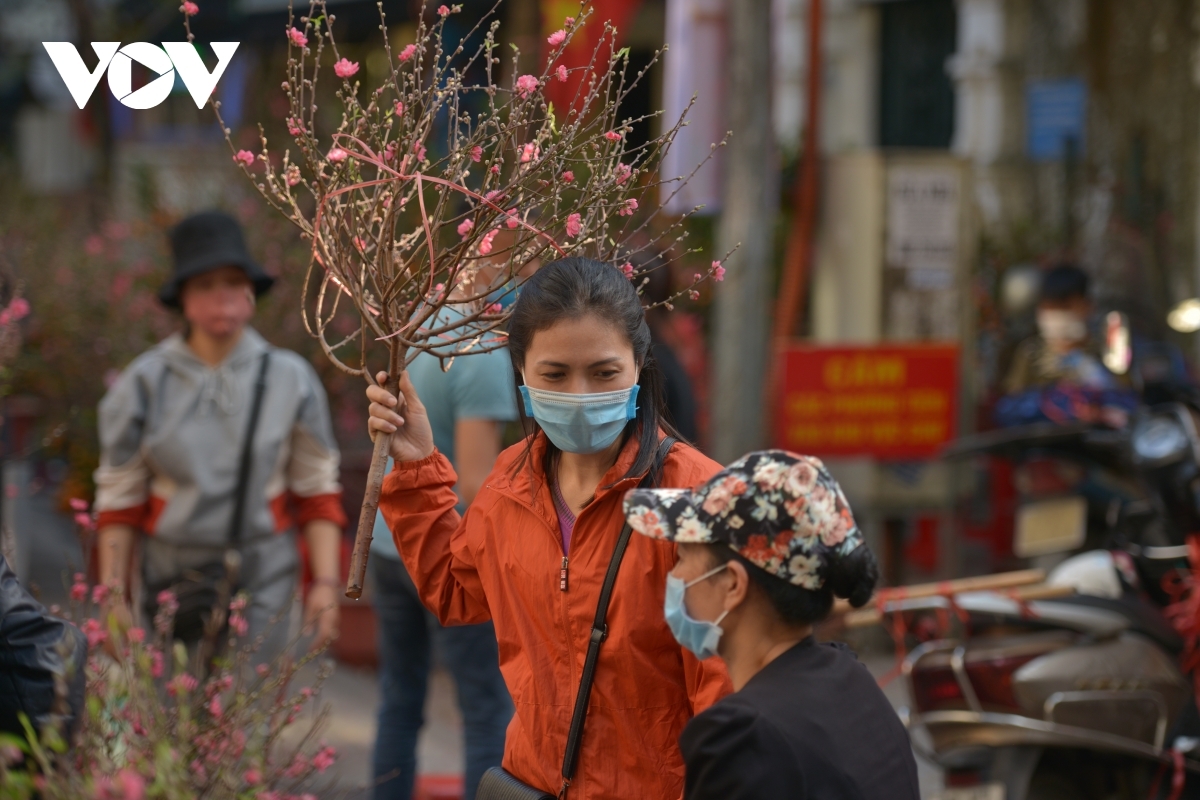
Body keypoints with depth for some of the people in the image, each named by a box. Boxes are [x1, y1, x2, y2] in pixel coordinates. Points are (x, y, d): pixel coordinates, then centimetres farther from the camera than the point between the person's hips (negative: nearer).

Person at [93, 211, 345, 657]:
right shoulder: (145, 382, 1)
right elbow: (118, 500, 4)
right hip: (171, 577, 0)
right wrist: (112, 597, 0)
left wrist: (326, 582, -2)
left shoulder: (289, 378, 3)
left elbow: (318, 491, 6)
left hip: (263, 583, 0)